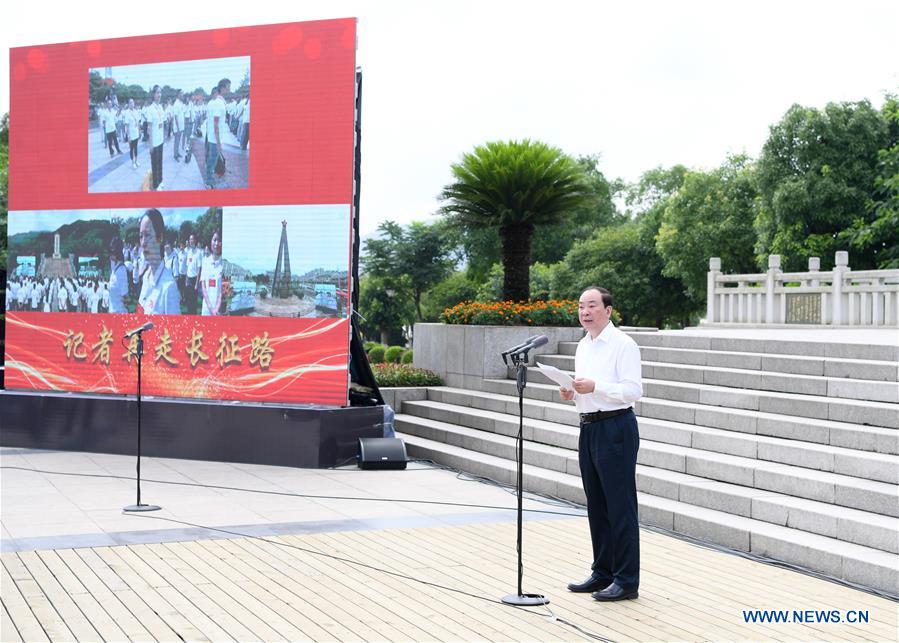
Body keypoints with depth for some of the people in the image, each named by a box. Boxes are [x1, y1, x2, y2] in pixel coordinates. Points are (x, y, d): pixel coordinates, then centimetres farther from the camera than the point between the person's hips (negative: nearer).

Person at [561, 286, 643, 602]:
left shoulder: (623, 344, -10)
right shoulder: (583, 346, 16)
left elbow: (633, 390, -17)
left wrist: (594, 386, -25)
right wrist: (571, 393, 4)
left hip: (615, 428, -8)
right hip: (589, 428, 8)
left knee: (620, 507, -4)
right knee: (596, 506, 13)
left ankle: (626, 581, 1)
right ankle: (603, 573, 22)